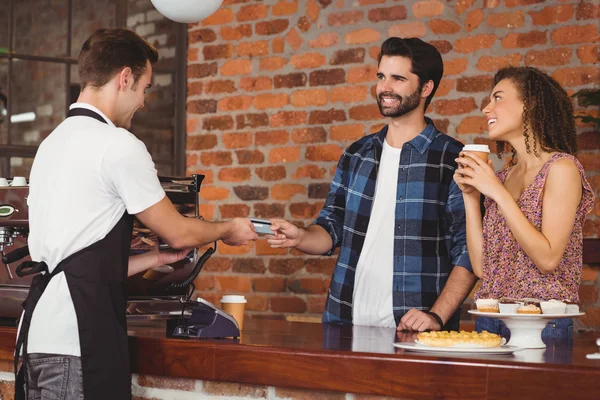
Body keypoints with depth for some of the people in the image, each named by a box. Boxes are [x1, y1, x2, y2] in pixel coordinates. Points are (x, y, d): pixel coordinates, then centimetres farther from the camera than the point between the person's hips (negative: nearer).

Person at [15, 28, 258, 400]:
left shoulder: (54, 143, 17)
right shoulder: (118, 145, -9)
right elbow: (179, 232, 2)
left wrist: (158, 258, 27)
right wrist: (228, 230, 21)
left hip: (38, 332, 9)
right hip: (76, 340, -9)